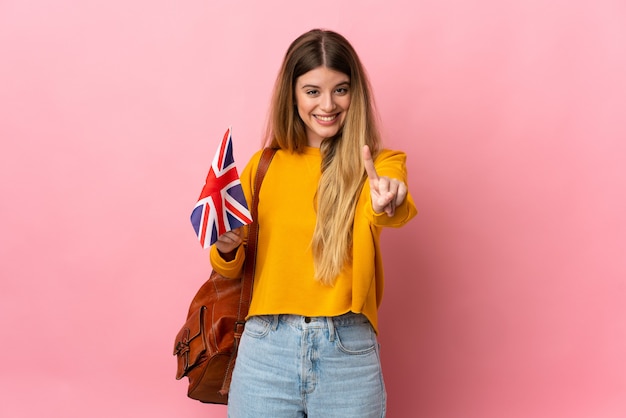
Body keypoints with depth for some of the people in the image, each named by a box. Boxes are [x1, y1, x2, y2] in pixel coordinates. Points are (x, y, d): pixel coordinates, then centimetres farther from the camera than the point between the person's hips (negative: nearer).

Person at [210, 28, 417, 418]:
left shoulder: (382, 164, 0)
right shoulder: (265, 166, 5)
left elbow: (388, 210, -23)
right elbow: (233, 266, 12)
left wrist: (388, 204, -45)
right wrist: (226, 249, -9)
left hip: (349, 354, -1)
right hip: (267, 349, 2)